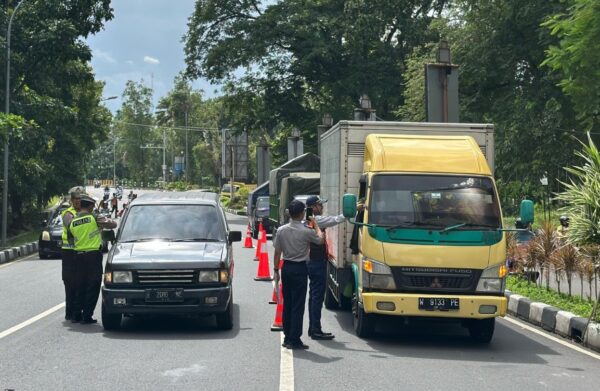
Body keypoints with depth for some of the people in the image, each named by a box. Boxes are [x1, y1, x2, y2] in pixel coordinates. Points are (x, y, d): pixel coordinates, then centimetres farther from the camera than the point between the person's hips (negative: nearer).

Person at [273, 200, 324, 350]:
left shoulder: (281, 230, -1)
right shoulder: (306, 231, -14)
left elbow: (277, 252, 3)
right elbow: (320, 239, 4)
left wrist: (276, 270, 12)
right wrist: (315, 225, 17)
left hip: (286, 267, 5)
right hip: (300, 269, -5)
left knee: (287, 303, 13)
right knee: (298, 305, -2)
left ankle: (287, 337, 18)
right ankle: (294, 340, -3)